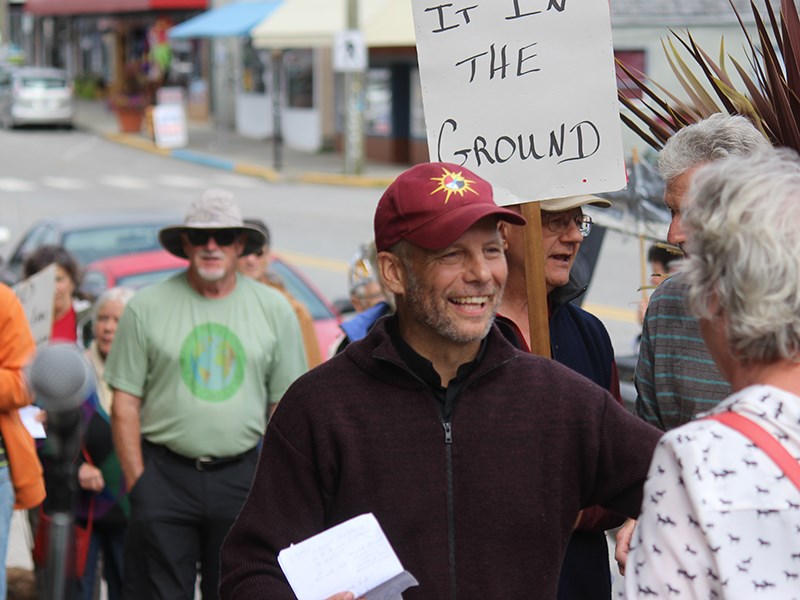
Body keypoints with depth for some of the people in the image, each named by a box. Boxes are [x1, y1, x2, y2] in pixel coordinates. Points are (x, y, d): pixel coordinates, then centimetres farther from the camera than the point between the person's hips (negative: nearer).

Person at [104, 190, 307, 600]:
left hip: (242, 475, 2)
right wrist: (136, 481, -5)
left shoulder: (274, 309, 7)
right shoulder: (147, 307, 1)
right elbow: (125, 402, 1)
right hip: (164, 475, -2)